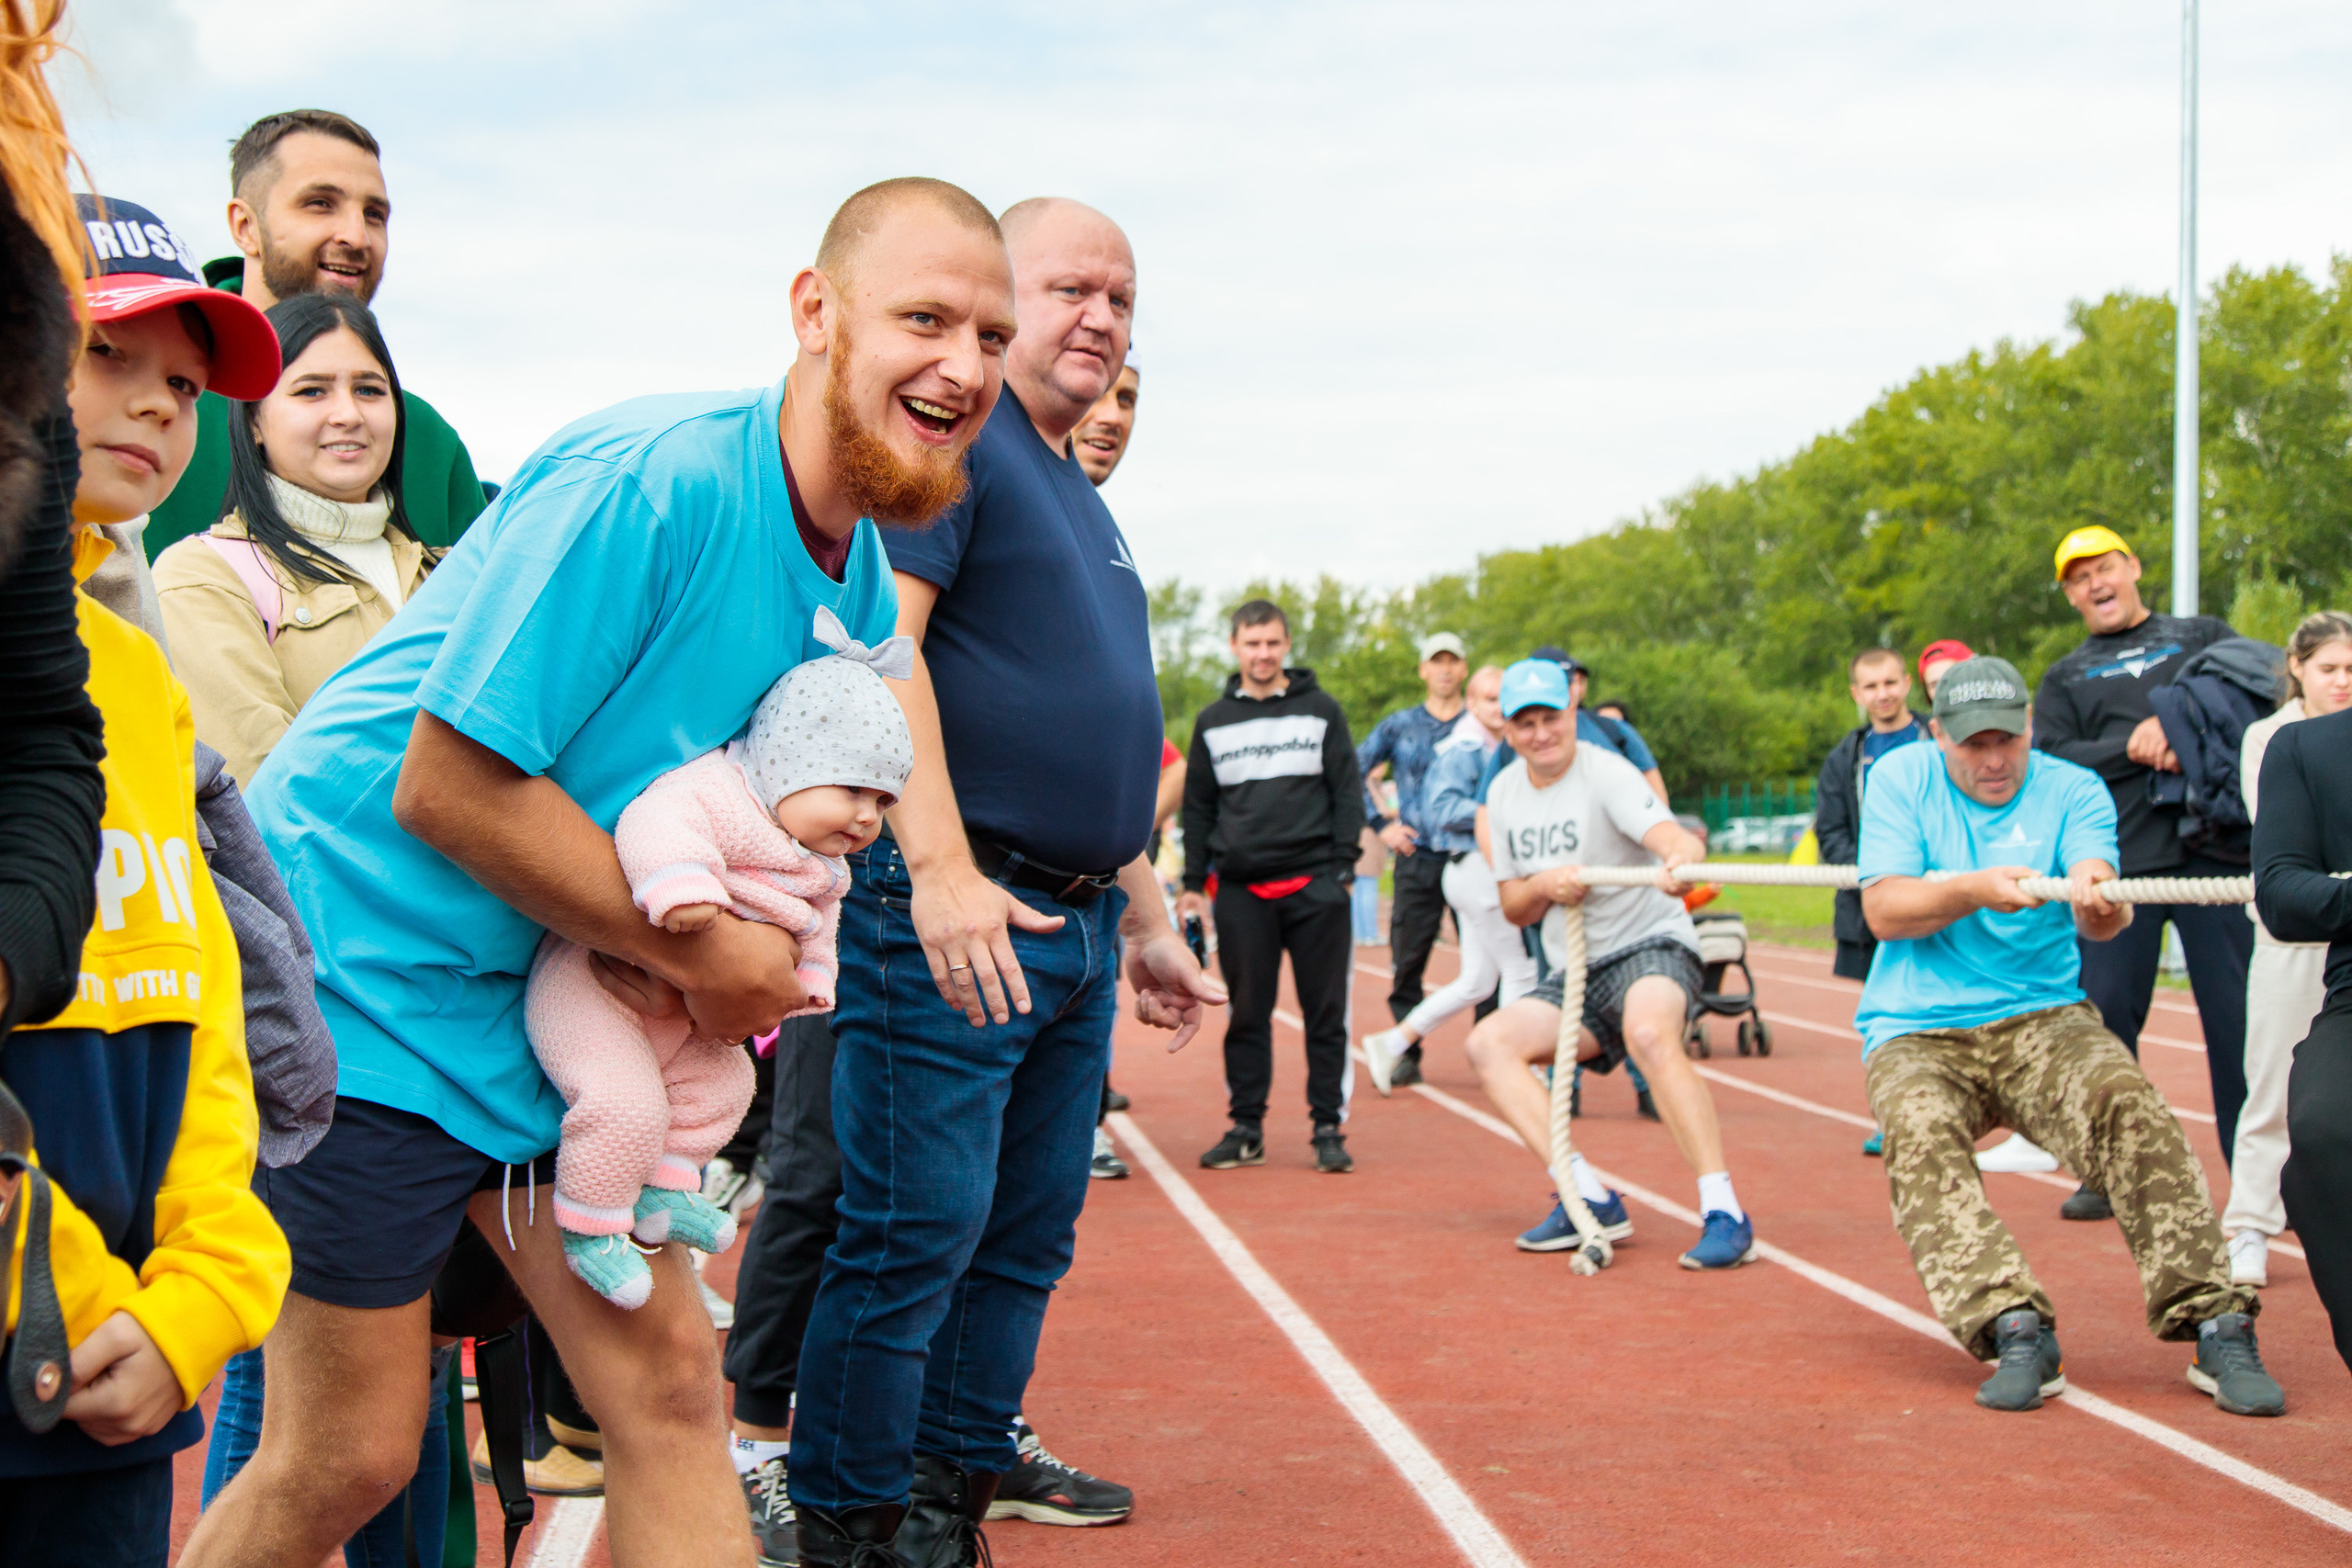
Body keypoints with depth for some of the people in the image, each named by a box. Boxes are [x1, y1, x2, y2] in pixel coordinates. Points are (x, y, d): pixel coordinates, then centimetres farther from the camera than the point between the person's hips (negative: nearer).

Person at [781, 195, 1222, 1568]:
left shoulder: (1085, 503, 22)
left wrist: (1148, 921, 26)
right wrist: (941, 867, -28)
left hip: (1078, 925, 9)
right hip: (956, 913, -9)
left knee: (1031, 1235, 12)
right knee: (917, 1234, -6)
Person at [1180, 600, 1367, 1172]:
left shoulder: (1321, 710, 7)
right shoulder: (1212, 722, 12)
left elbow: (1348, 792, 6)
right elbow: (1198, 807, 16)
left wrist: (1343, 864, -4)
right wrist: (1192, 883, 10)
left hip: (1315, 886, -1)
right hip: (1241, 890, 2)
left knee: (1326, 1012, -1)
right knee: (1246, 1013, 4)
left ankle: (1328, 1128, 5)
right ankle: (1245, 1127, 10)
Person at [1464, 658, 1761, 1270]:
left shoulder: (1606, 773, -14)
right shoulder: (1504, 793, 7)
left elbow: (1669, 835, -33)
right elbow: (1514, 909, 13)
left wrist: (1681, 857, -59)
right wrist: (1542, 885, -12)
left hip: (1652, 947, -7)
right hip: (1575, 978, 7)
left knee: (1650, 1033, -37)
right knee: (1489, 1042, -13)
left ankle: (1724, 1214, -37)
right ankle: (1591, 1200, -20)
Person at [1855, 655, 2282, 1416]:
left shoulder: (2073, 791, 5)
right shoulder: (1901, 778, 6)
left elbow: (2098, 919, -12)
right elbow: (1885, 911, -4)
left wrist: (2098, 903, -37)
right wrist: (1975, 891, -21)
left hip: (2041, 1018, 0)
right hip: (1914, 1033, 0)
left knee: (2126, 1099, -30)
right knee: (1921, 1134, -32)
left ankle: (2216, 1323, -30)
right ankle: (2015, 1327, -43)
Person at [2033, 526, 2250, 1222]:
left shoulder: (2203, 635, 19)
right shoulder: (2063, 679, 19)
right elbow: (2048, 760, 4)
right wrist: (2131, 747, -10)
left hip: (2214, 845, -1)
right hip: (2117, 861, 1)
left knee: (2241, 1010, -5)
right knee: (2104, 1012, -2)